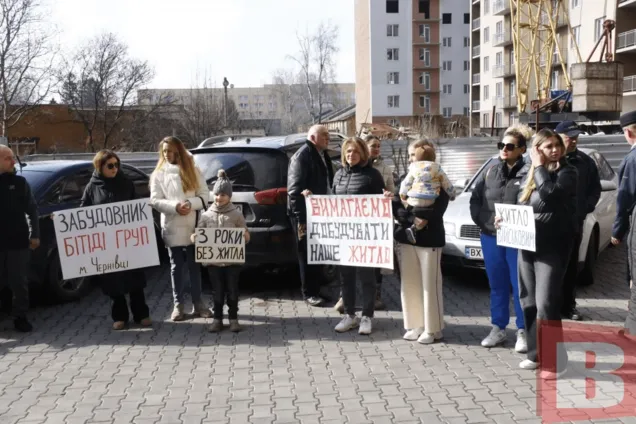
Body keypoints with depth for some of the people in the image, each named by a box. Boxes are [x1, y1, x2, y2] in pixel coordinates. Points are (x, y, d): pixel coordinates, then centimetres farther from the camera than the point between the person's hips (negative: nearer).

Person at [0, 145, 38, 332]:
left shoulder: (19, 182, 6)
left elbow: (32, 210, 8)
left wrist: (35, 235, 1)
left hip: (18, 241, 1)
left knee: (19, 282, 7)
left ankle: (20, 317, 17)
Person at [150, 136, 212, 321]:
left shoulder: (193, 170, 7)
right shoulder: (158, 174, 5)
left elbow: (205, 195, 3)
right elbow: (155, 200, -2)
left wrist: (191, 203, -15)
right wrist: (174, 206, -18)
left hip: (193, 226, 1)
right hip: (172, 227, -1)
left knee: (194, 266, 7)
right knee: (177, 267, 5)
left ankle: (197, 303, 16)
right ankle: (178, 305, 13)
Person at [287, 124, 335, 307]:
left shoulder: (323, 155, 14)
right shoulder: (302, 156, -14)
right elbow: (294, 189, -20)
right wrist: (301, 218, -23)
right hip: (305, 213, -8)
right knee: (308, 254, 0)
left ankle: (317, 287, 27)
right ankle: (309, 292, 10)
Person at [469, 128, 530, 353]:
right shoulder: (490, 172, 10)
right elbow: (475, 199, 12)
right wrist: (482, 222, 1)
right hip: (490, 237, 5)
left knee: (519, 286, 3)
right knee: (497, 285, 14)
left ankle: (523, 331, 14)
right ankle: (498, 328, 24)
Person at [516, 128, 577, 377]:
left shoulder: (567, 172, -7)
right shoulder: (528, 176, 12)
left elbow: (550, 193, -26)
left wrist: (539, 166, -14)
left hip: (552, 247, -7)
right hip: (527, 245, 7)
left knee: (546, 302, -12)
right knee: (528, 300, 10)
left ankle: (555, 359, -3)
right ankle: (536, 353, 22)